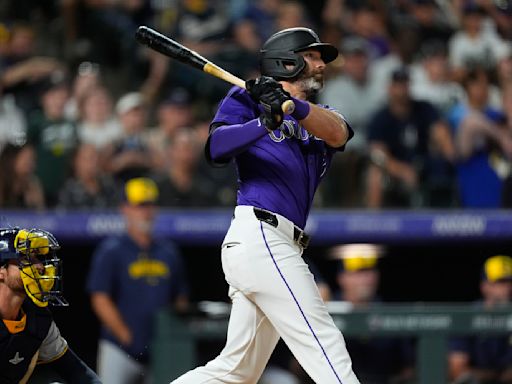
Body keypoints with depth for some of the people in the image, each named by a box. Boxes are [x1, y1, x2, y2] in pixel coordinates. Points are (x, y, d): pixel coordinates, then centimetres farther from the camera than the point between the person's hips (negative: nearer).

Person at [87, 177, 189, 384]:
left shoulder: (169, 252, 14)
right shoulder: (110, 251, -1)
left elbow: (181, 300, 17)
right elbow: (100, 301, -7)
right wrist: (127, 337, -11)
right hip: (120, 351, -5)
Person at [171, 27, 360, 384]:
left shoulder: (320, 118, 23)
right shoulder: (248, 99, 7)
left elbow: (337, 132, -3)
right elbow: (216, 148, -11)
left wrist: (293, 106, -23)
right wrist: (265, 122, -28)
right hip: (260, 235, -7)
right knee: (326, 346, -16)